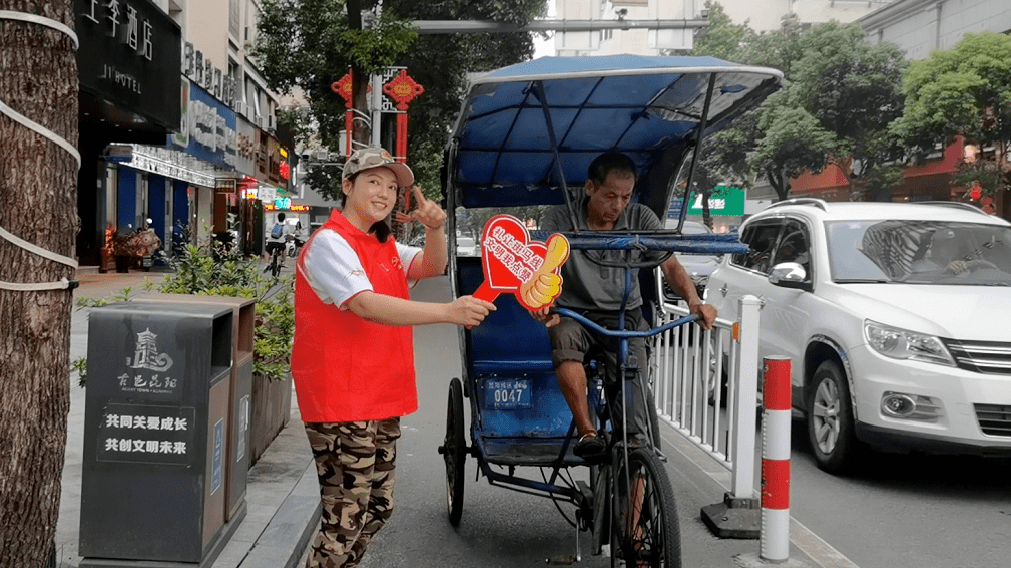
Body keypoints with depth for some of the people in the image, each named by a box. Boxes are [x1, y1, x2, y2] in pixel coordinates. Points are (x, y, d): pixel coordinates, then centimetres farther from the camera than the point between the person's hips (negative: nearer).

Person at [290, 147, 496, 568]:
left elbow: (431, 267, 9)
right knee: (347, 519, -6)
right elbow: (366, 305, -28)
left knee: (377, 508, 16)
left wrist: (435, 229, -13)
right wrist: (448, 312, -36)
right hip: (340, 404, -9)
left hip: (382, 400, 9)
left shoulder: (385, 246, 15)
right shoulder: (330, 242, -14)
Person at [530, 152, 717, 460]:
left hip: (624, 315, 2)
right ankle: (587, 433, -32)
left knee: (634, 394, -18)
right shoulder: (558, 219, -7)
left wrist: (693, 300, -27)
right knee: (563, 337, -37)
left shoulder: (641, 219, 0)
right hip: (574, 313, -2)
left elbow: (671, 265, -6)